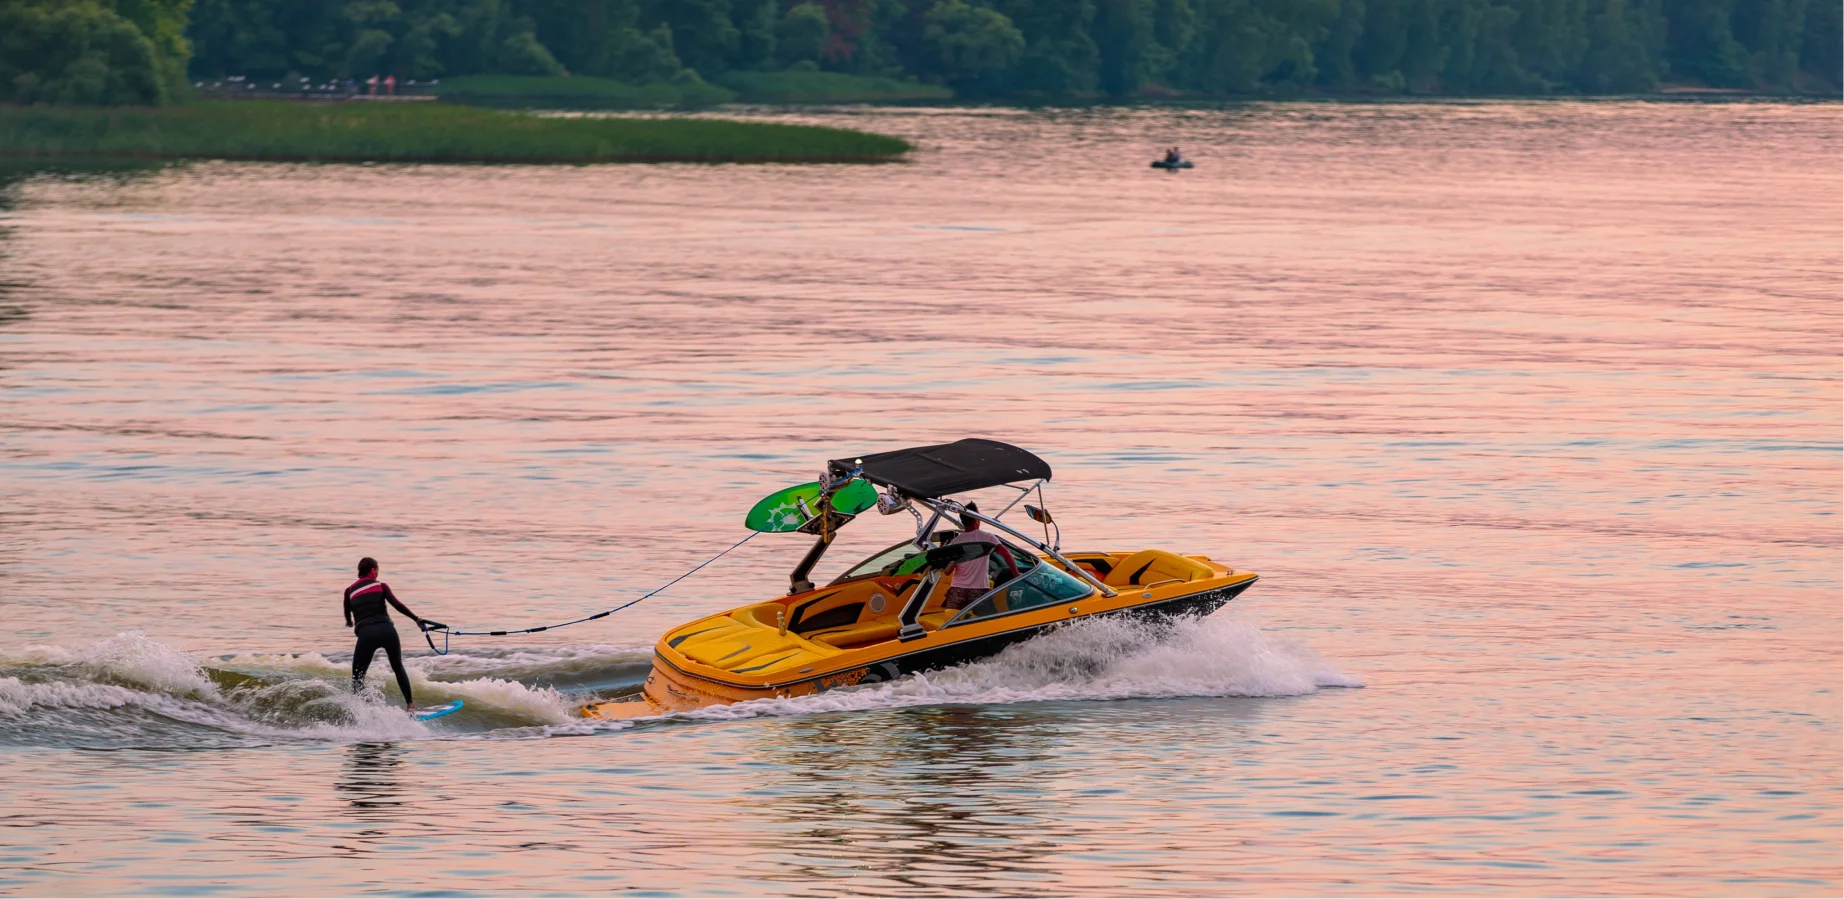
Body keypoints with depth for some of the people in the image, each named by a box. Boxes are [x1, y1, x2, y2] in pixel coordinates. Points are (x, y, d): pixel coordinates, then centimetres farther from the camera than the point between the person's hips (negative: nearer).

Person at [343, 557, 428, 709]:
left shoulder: (350, 591, 16)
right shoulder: (380, 586, 10)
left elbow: (347, 613, 30)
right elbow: (396, 604, -4)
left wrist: (350, 622, 53)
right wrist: (416, 619, -4)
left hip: (365, 634, 0)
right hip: (387, 630, 0)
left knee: (358, 677, 7)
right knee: (398, 668, 21)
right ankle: (410, 704, 21)